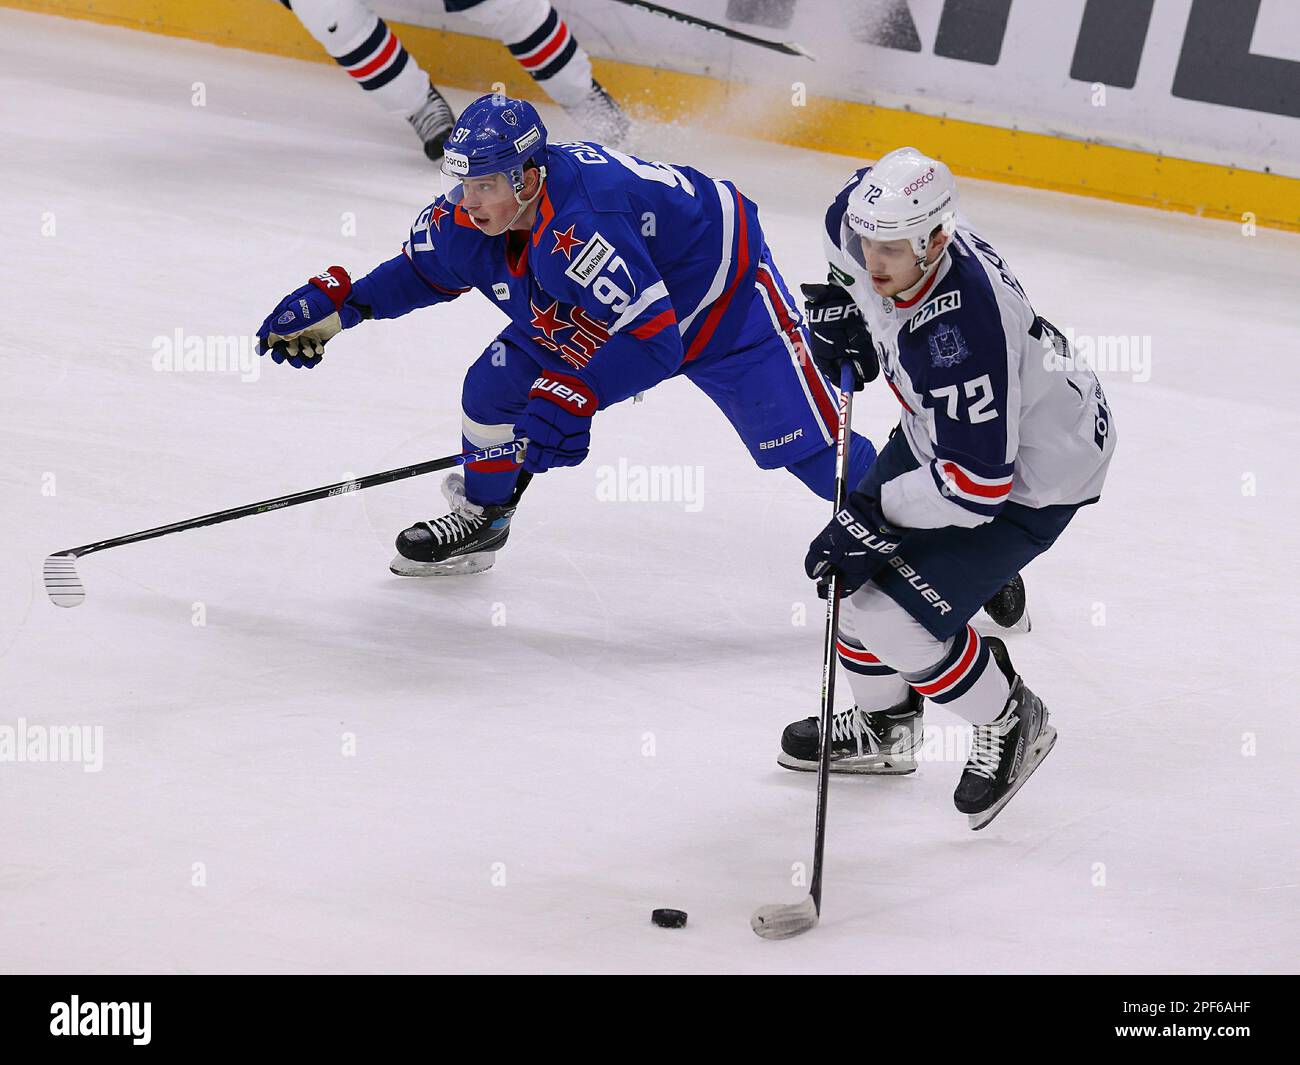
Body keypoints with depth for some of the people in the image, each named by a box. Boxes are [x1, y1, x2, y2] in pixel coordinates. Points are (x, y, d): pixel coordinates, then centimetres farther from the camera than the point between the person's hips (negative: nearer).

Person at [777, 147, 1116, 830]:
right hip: (944, 429, 9)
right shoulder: (872, 221, -19)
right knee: (852, 570, 12)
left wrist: (872, 513, -27)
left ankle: (1011, 726, 12)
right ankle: (883, 728, 36)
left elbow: (977, 485, -34)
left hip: (1032, 472, -9)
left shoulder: (960, 335, -41)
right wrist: (843, 308, 8)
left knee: (895, 616, -14)